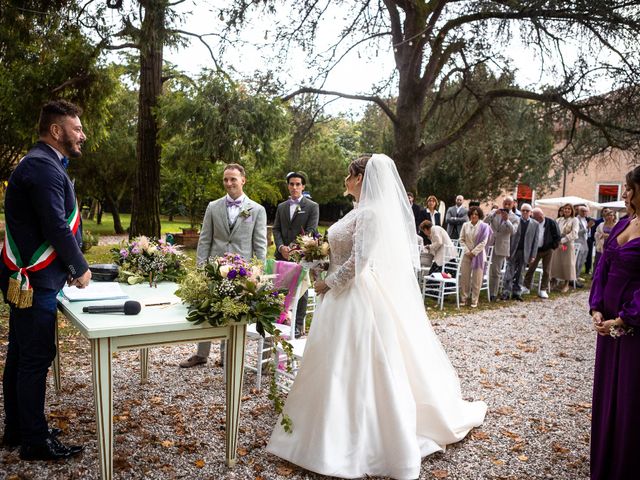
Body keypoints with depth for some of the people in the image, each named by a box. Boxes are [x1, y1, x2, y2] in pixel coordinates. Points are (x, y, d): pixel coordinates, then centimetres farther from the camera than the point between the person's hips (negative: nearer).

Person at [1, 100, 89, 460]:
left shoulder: (45, 164, 15)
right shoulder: (43, 166, -18)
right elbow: (56, 228, -22)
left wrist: (67, 266, 11)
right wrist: (80, 268, -9)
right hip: (34, 282, -11)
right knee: (37, 359, -1)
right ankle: (35, 442, 12)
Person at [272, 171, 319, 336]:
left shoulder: (312, 206, 2)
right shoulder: (281, 207, 17)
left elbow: (310, 231, -7)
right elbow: (276, 229, 11)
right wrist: (281, 247, -7)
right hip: (282, 255, 4)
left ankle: (298, 325, 9)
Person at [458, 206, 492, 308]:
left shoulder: (484, 226, -5)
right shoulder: (465, 225, 3)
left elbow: (483, 242, -8)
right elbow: (462, 240, 5)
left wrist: (473, 252, -11)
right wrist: (467, 251, -6)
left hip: (478, 255, -2)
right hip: (467, 255, 3)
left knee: (477, 279, 2)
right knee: (464, 277, 4)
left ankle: (474, 301, 9)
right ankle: (463, 298, 14)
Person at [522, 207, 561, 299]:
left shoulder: (551, 223, -9)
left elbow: (557, 236, -4)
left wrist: (553, 247, -5)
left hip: (547, 250, -2)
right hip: (535, 249, 2)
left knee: (546, 271, 3)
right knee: (530, 268, 4)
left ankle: (543, 290, 10)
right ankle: (526, 287, 16)